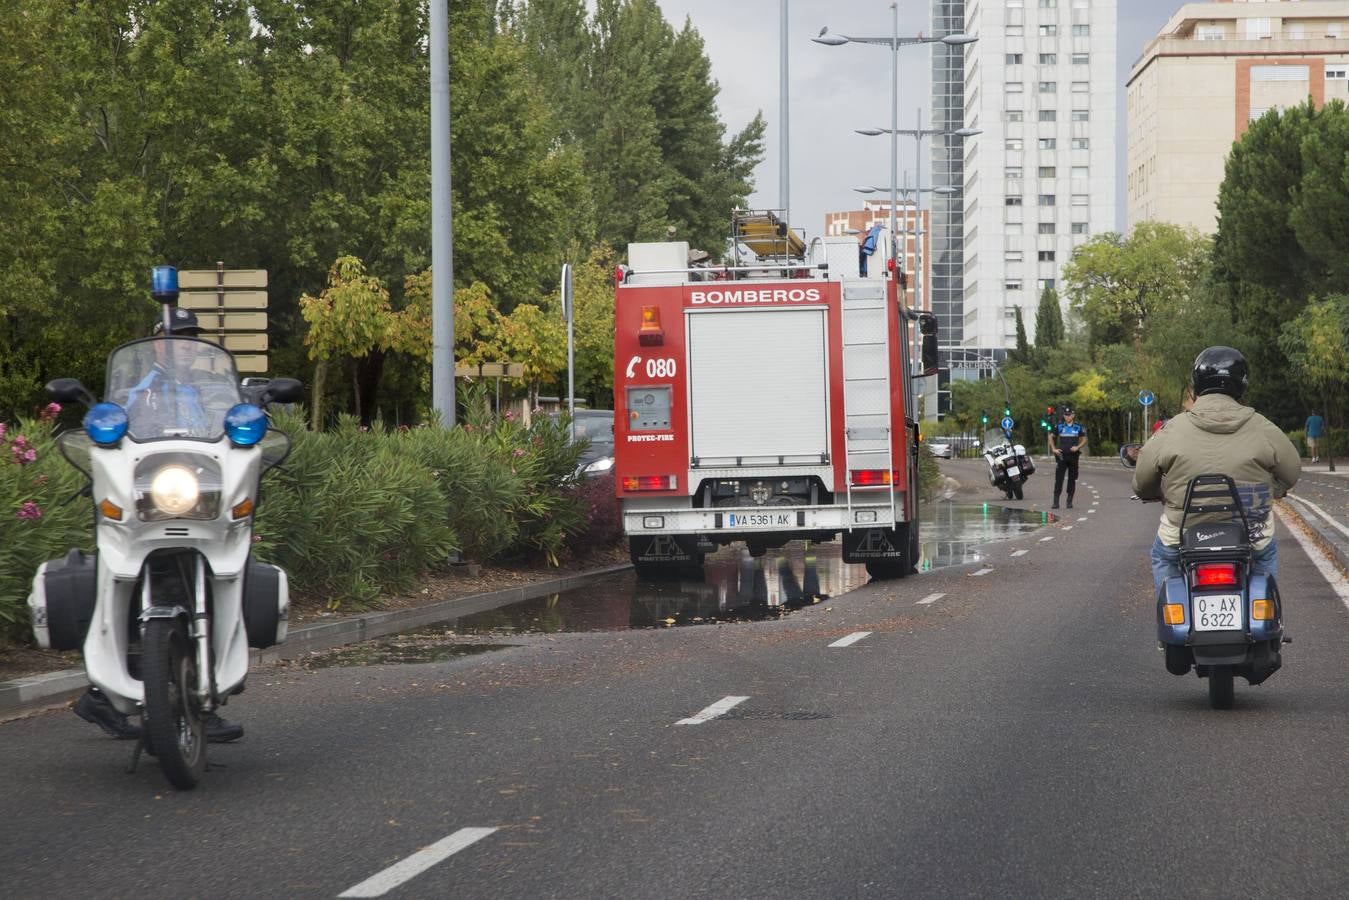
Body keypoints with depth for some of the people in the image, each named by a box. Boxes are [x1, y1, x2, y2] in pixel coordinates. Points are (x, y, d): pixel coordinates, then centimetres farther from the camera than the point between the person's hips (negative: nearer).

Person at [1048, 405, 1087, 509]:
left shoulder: (1078, 427, 4)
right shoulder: (1059, 426, 5)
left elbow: (1084, 440, 10)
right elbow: (1051, 437, 15)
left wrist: (1077, 447, -7)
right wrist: (1053, 449, 3)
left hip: (1073, 455, 1)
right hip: (1062, 455, -1)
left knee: (1072, 479, 4)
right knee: (1058, 479, -7)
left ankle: (1069, 501, 12)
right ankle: (1056, 502, -7)